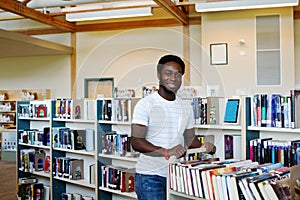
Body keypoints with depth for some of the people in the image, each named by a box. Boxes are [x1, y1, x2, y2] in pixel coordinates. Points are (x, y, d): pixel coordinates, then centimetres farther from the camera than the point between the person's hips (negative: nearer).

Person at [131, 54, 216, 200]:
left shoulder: (186, 107, 9)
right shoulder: (145, 104, -10)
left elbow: (190, 138, 15)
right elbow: (136, 142, -17)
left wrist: (203, 147, -7)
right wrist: (166, 152, -31)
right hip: (150, 176, -5)